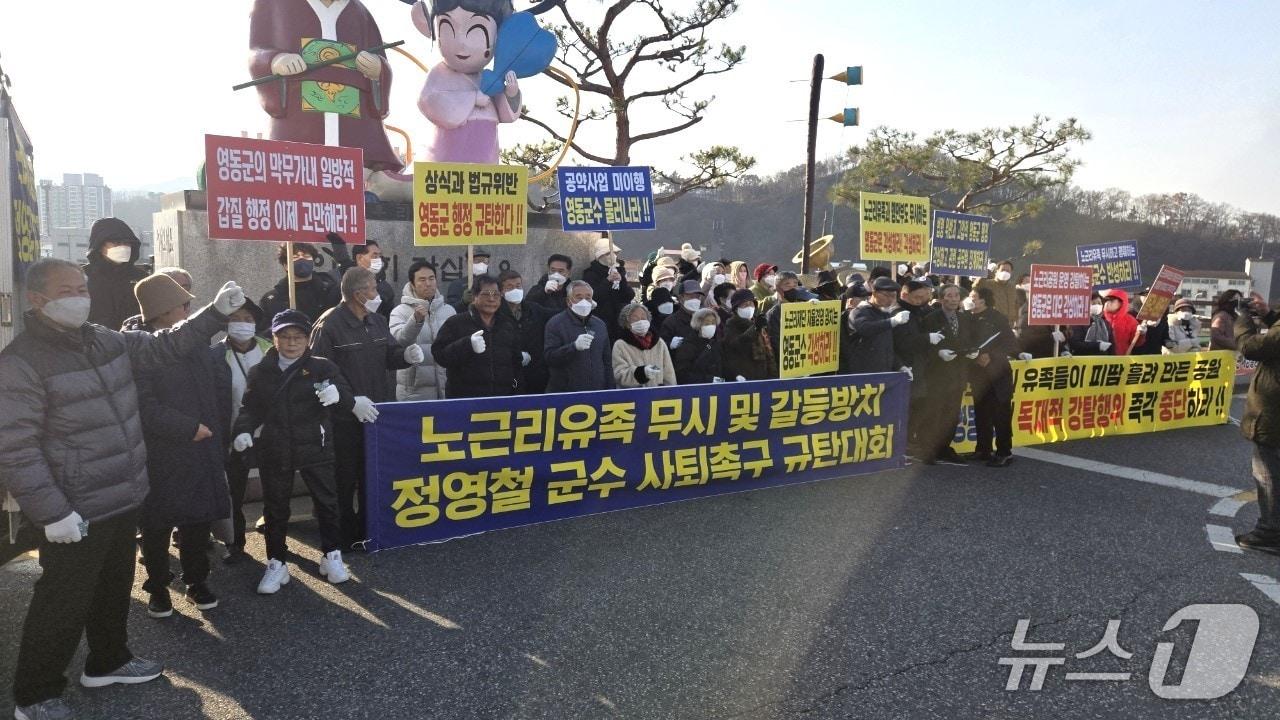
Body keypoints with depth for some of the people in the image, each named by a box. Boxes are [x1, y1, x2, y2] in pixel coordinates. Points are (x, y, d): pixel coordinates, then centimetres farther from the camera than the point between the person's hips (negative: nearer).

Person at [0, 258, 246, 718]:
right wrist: (51, 512, -22)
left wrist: (217, 313, 4)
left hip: (123, 499, 8)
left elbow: (164, 347, 17)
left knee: (115, 587, 23)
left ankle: (107, 660, 44)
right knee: (63, 602, 6)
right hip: (75, 512, -8)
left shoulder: (107, 340, 4)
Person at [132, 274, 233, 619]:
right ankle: (158, 587, 27)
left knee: (200, 519, 13)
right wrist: (189, 428, -18)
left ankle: (197, 581, 30)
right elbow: (143, 407, -20)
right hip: (160, 456, -5)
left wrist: (220, 429, 4)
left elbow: (220, 386, 11)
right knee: (157, 525, 10)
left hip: (203, 451, 5)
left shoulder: (197, 342, 6)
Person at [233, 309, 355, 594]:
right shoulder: (260, 372, 5)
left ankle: (331, 556, 24)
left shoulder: (322, 368, -4)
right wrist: (243, 430, -12)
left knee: (327, 502, 7)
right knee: (275, 508, 11)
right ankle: (277, 563, 24)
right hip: (275, 450, 2)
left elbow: (348, 405, -10)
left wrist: (337, 394, -34)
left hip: (315, 448, -2)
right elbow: (251, 407, 8)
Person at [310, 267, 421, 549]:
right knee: (346, 479, 6)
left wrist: (407, 355, -6)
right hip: (345, 418, -7)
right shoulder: (329, 326, -16)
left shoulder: (378, 321, 8)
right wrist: (351, 400, -24)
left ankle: (370, 528, 30)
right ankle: (347, 535, 20)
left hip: (377, 413, 7)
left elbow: (389, 355, 17)